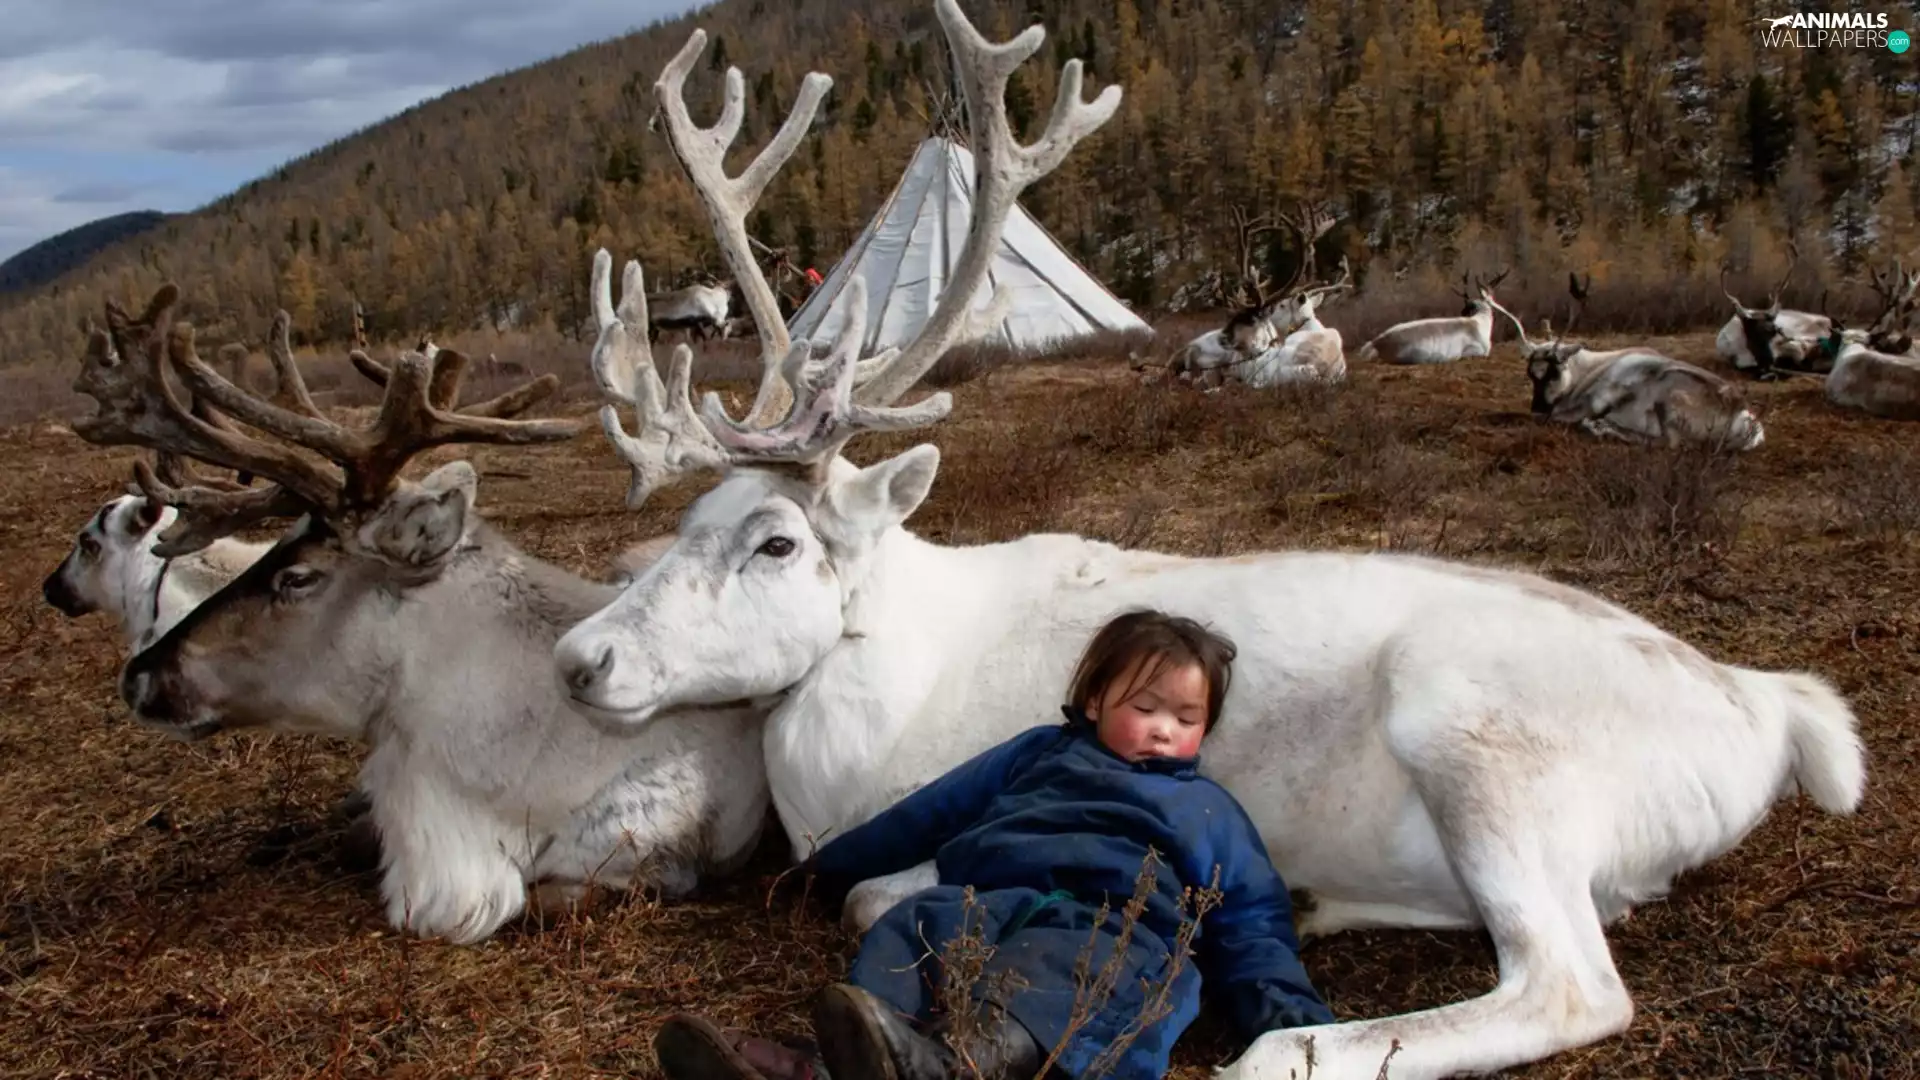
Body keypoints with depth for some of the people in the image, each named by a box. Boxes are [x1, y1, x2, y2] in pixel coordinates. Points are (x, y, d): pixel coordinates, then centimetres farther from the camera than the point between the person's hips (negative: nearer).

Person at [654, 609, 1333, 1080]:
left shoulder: (1210, 811, 31)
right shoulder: (1041, 753, 35)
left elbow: (1252, 922, 23)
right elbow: (934, 810, 35)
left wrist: (1291, 1015, 3)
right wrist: (832, 867, 36)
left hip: (1117, 926, -3)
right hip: (990, 902, 3)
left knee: (1060, 971, -40)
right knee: (913, 928, -31)